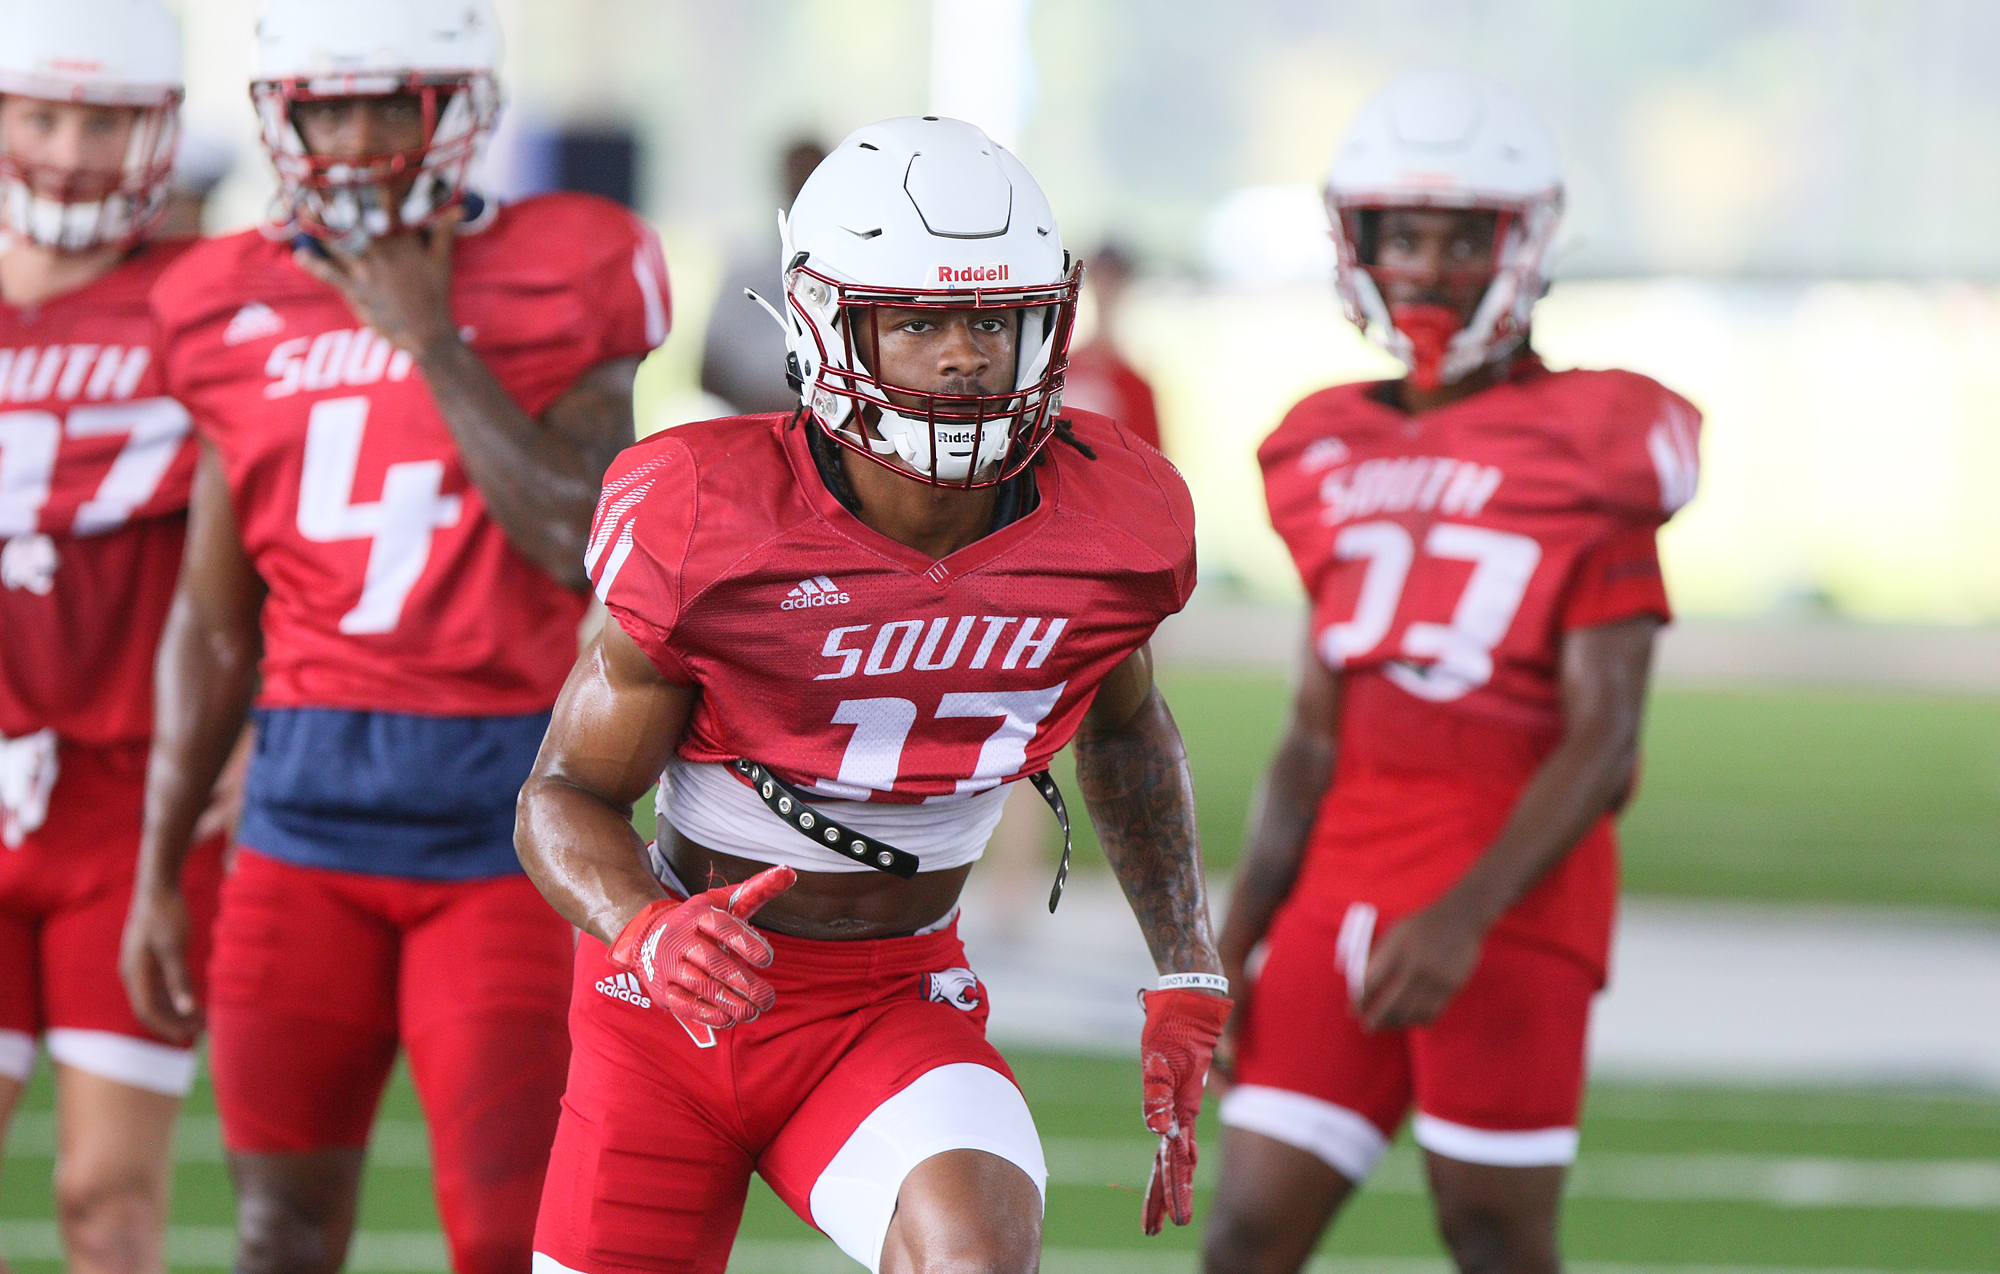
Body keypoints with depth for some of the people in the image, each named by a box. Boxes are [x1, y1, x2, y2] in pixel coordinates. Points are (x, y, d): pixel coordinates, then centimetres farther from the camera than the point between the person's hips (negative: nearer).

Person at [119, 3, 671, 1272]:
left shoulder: (561, 287, -3)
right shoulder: (241, 312, 8)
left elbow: (579, 542, -17)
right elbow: (213, 627, 14)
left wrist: (427, 336, -14)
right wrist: (159, 870, 13)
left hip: (501, 818, -4)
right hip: (311, 800, 4)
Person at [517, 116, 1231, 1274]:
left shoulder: (1114, 520, -9)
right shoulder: (703, 526, -19)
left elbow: (1125, 726, 14)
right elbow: (568, 794, -9)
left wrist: (1187, 974, 9)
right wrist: (650, 936, -30)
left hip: (897, 1008, 1)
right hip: (673, 1003, -1)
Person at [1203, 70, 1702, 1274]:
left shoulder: (1591, 452, -4)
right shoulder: (1338, 457, 14)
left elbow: (1601, 747, -10)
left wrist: (1462, 916, -20)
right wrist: (1235, 941, 11)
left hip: (1509, 890, -6)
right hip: (1346, 879, 6)